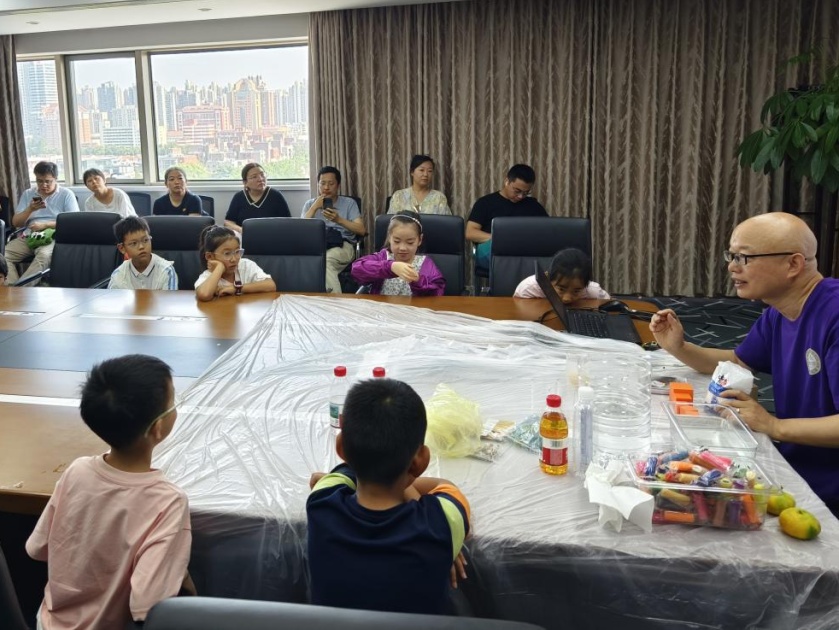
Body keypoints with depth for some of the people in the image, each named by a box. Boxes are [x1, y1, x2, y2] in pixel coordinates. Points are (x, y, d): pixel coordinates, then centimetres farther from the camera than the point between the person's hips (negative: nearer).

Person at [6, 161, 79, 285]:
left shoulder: (66, 194, 4)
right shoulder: (27, 194, 16)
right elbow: (15, 223, 14)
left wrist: (45, 225, -13)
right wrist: (30, 209, -6)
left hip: (53, 236, -5)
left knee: (44, 255, -40)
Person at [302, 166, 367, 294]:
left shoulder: (349, 203, 18)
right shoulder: (310, 204, 24)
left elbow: (362, 230, 3)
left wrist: (339, 220, -12)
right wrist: (314, 208, 1)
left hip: (342, 245, -1)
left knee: (324, 259, -39)